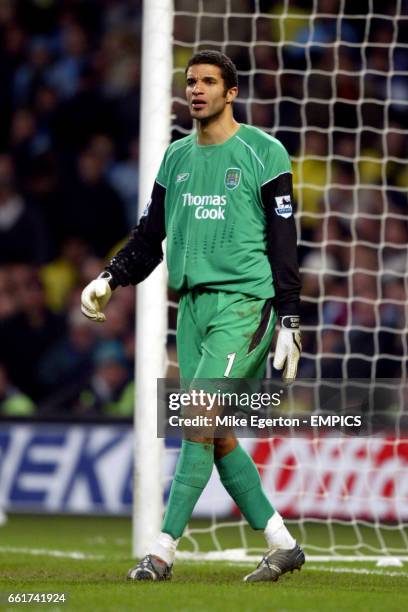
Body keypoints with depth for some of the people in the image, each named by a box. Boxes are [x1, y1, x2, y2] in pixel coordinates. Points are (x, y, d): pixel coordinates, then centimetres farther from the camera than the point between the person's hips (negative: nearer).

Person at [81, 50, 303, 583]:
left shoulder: (263, 153, -2)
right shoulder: (177, 157, 15)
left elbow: (283, 241, -4)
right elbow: (150, 235, 20)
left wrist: (289, 320, -8)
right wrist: (110, 279, 5)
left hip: (244, 303, -7)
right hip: (193, 304, 7)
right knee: (217, 436, 4)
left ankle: (164, 551, -16)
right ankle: (282, 544, 14)